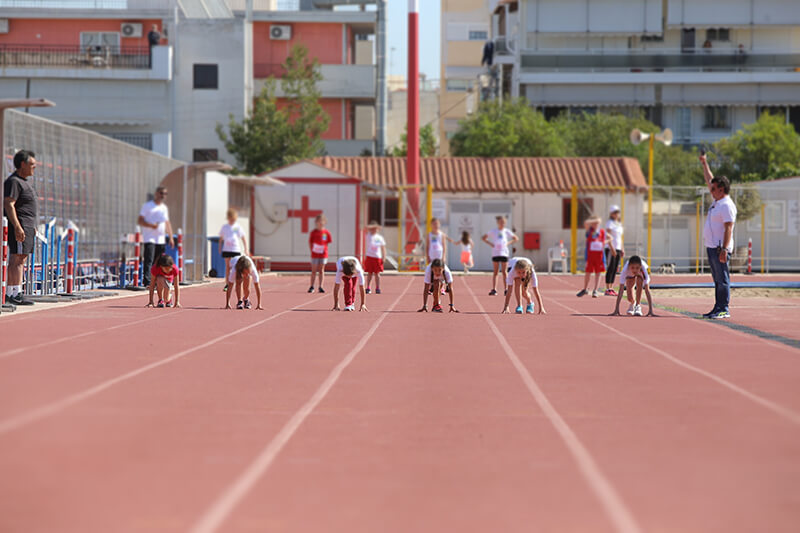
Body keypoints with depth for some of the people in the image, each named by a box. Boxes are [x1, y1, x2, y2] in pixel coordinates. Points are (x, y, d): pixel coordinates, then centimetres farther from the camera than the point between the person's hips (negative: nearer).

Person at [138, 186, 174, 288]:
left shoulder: (164, 208, 18)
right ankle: (147, 282, -24)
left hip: (161, 240, 7)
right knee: (148, 261, -16)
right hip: (149, 239, -7)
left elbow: (167, 223, 24)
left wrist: (171, 237, 16)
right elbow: (140, 221, -7)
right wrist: (152, 225, -22)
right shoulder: (147, 206, -1)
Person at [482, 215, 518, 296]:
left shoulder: (506, 231, 6)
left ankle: (506, 289, 3)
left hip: (504, 253, 0)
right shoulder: (493, 231, 4)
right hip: (495, 253, 0)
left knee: (504, 272, 0)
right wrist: (491, 244, -1)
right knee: (495, 272, 0)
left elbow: (516, 238, 16)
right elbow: (484, 238, 12)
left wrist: (508, 243, 1)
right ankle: (494, 289, -1)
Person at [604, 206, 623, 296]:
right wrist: (612, 248, -21)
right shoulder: (610, 223, -6)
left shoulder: (619, 224, 18)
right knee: (610, 269, -9)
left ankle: (611, 289, 9)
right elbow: (608, 236, -13)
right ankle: (608, 290, -9)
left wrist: (622, 250, 15)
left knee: (615, 269, 6)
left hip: (618, 249, 8)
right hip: (610, 249, -8)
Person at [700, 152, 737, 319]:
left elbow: (728, 228, -19)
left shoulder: (727, 205, -13)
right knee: (717, 279, 10)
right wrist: (704, 163, 35)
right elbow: (709, 180, 30)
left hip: (720, 248, -10)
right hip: (711, 247, 10)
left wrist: (724, 249, -25)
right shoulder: (716, 201, 16)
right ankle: (718, 308, 12)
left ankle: (724, 309, -8)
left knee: (722, 279, -8)